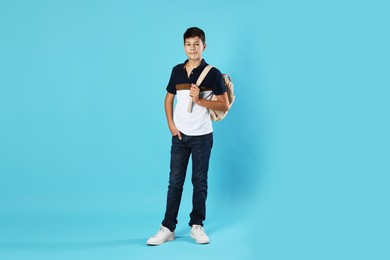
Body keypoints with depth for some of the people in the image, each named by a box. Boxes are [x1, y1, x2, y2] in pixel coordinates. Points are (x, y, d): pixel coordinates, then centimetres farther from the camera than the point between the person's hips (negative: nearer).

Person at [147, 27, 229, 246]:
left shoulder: (212, 73, -5)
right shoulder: (177, 71, 6)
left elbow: (225, 105, -6)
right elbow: (169, 98, 15)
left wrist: (199, 100, -18)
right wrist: (171, 124, 2)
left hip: (202, 136, -3)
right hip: (180, 135, 3)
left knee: (200, 182, 6)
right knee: (175, 182, 4)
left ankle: (197, 226, 18)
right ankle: (168, 228, 8)